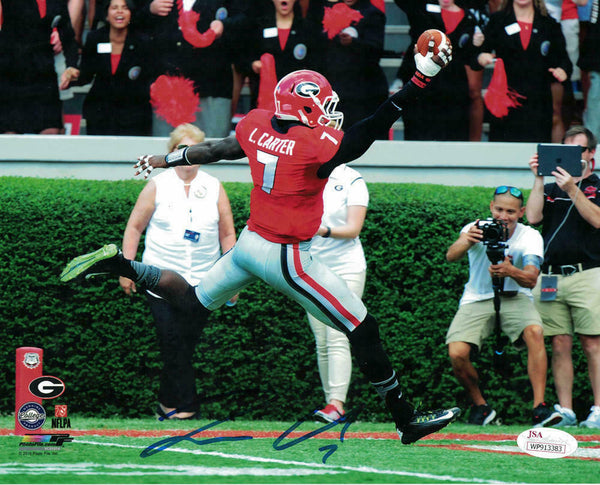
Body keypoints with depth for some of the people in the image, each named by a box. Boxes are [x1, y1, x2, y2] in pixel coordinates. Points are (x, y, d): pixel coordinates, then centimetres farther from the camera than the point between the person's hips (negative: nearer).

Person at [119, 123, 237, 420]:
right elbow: (134, 227, 7)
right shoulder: (157, 186, 3)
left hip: (201, 282, 2)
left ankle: (170, 402, 11)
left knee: (186, 343, -1)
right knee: (172, 342, -10)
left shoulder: (214, 189, 8)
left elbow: (227, 235, 12)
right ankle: (185, 404, -4)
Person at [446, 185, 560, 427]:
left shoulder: (530, 236, -8)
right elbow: (451, 256, -28)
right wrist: (466, 242, -51)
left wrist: (511, 272, -44)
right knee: (457, 354, -22)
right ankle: (480, 406, 4)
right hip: (477, 300, 0)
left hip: (514, 298, 0)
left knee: (535, 332, -32)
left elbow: (531, 279, -21)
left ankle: (539, 407, -31)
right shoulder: (477, 229, -10)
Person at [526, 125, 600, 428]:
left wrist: (573, 190, -18)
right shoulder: (551, 189, 19)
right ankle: (564, 411, 2)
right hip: (551, 278, 4)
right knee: (559, 345, 1)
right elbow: (533, 217, 3)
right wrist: (538, 179, -1)